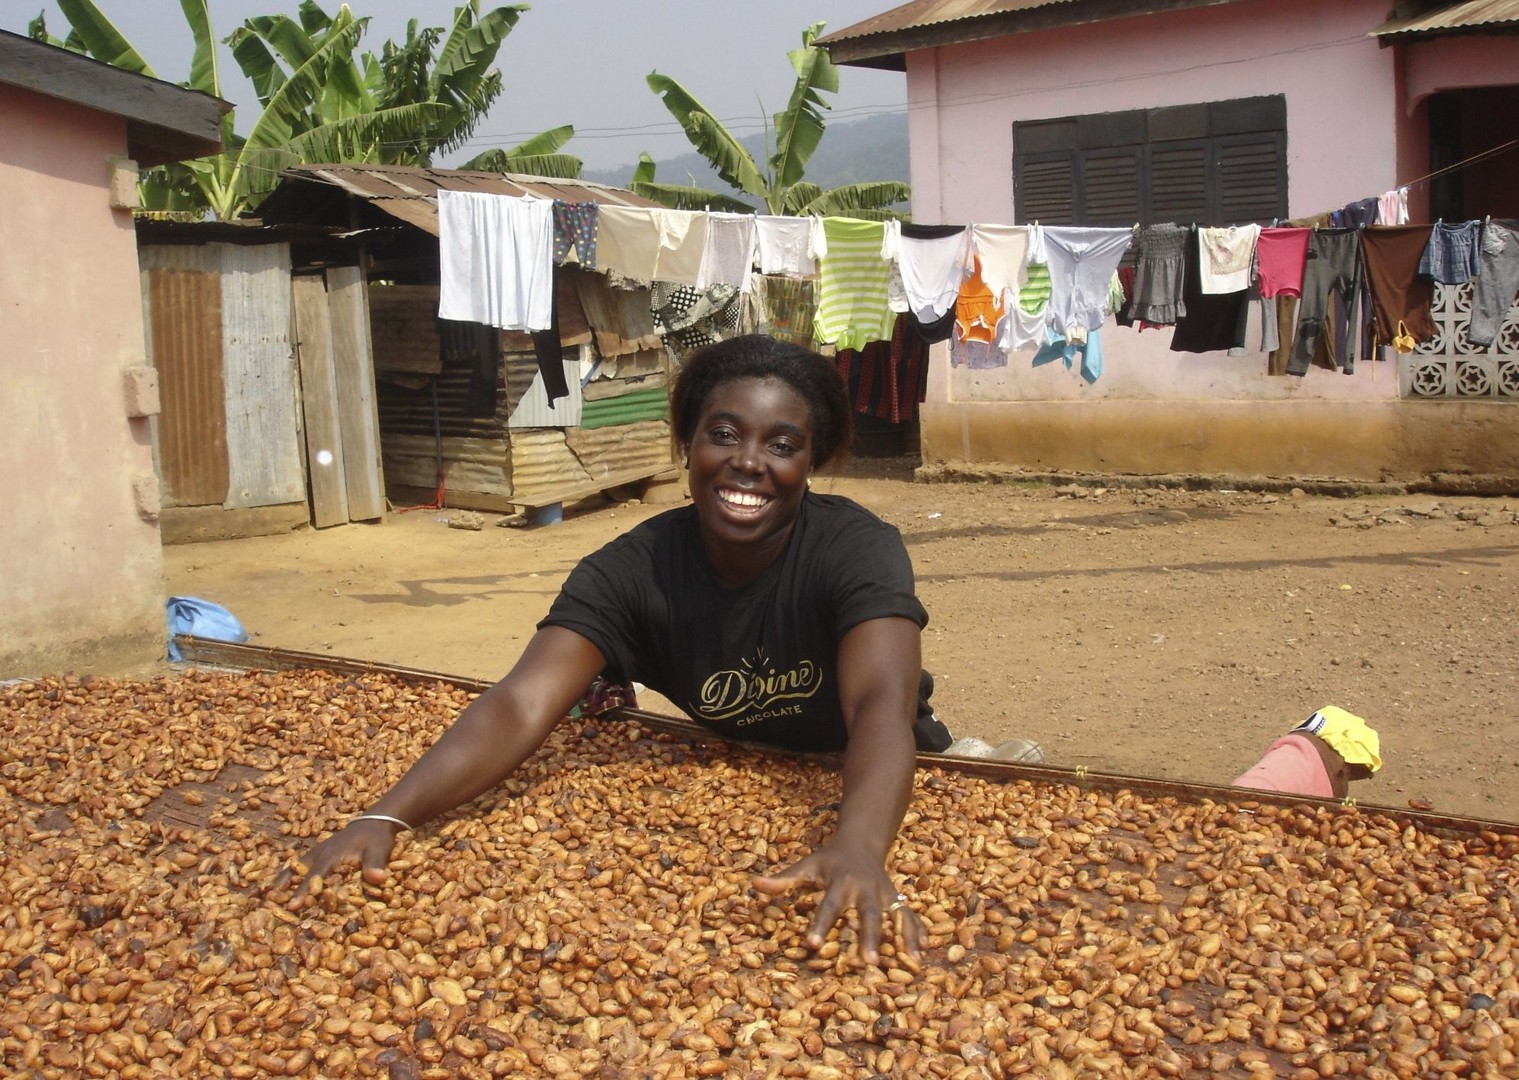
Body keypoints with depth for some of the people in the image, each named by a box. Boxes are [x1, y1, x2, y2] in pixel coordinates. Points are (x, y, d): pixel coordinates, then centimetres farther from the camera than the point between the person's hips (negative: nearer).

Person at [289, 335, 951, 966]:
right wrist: (387, 818, -49)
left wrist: (858, 849, -64)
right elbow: (521, 705, -32)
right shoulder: (635, 571, -21)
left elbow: (882, 702, -43)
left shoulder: (858, 550, -26)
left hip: (876, 787, -2)